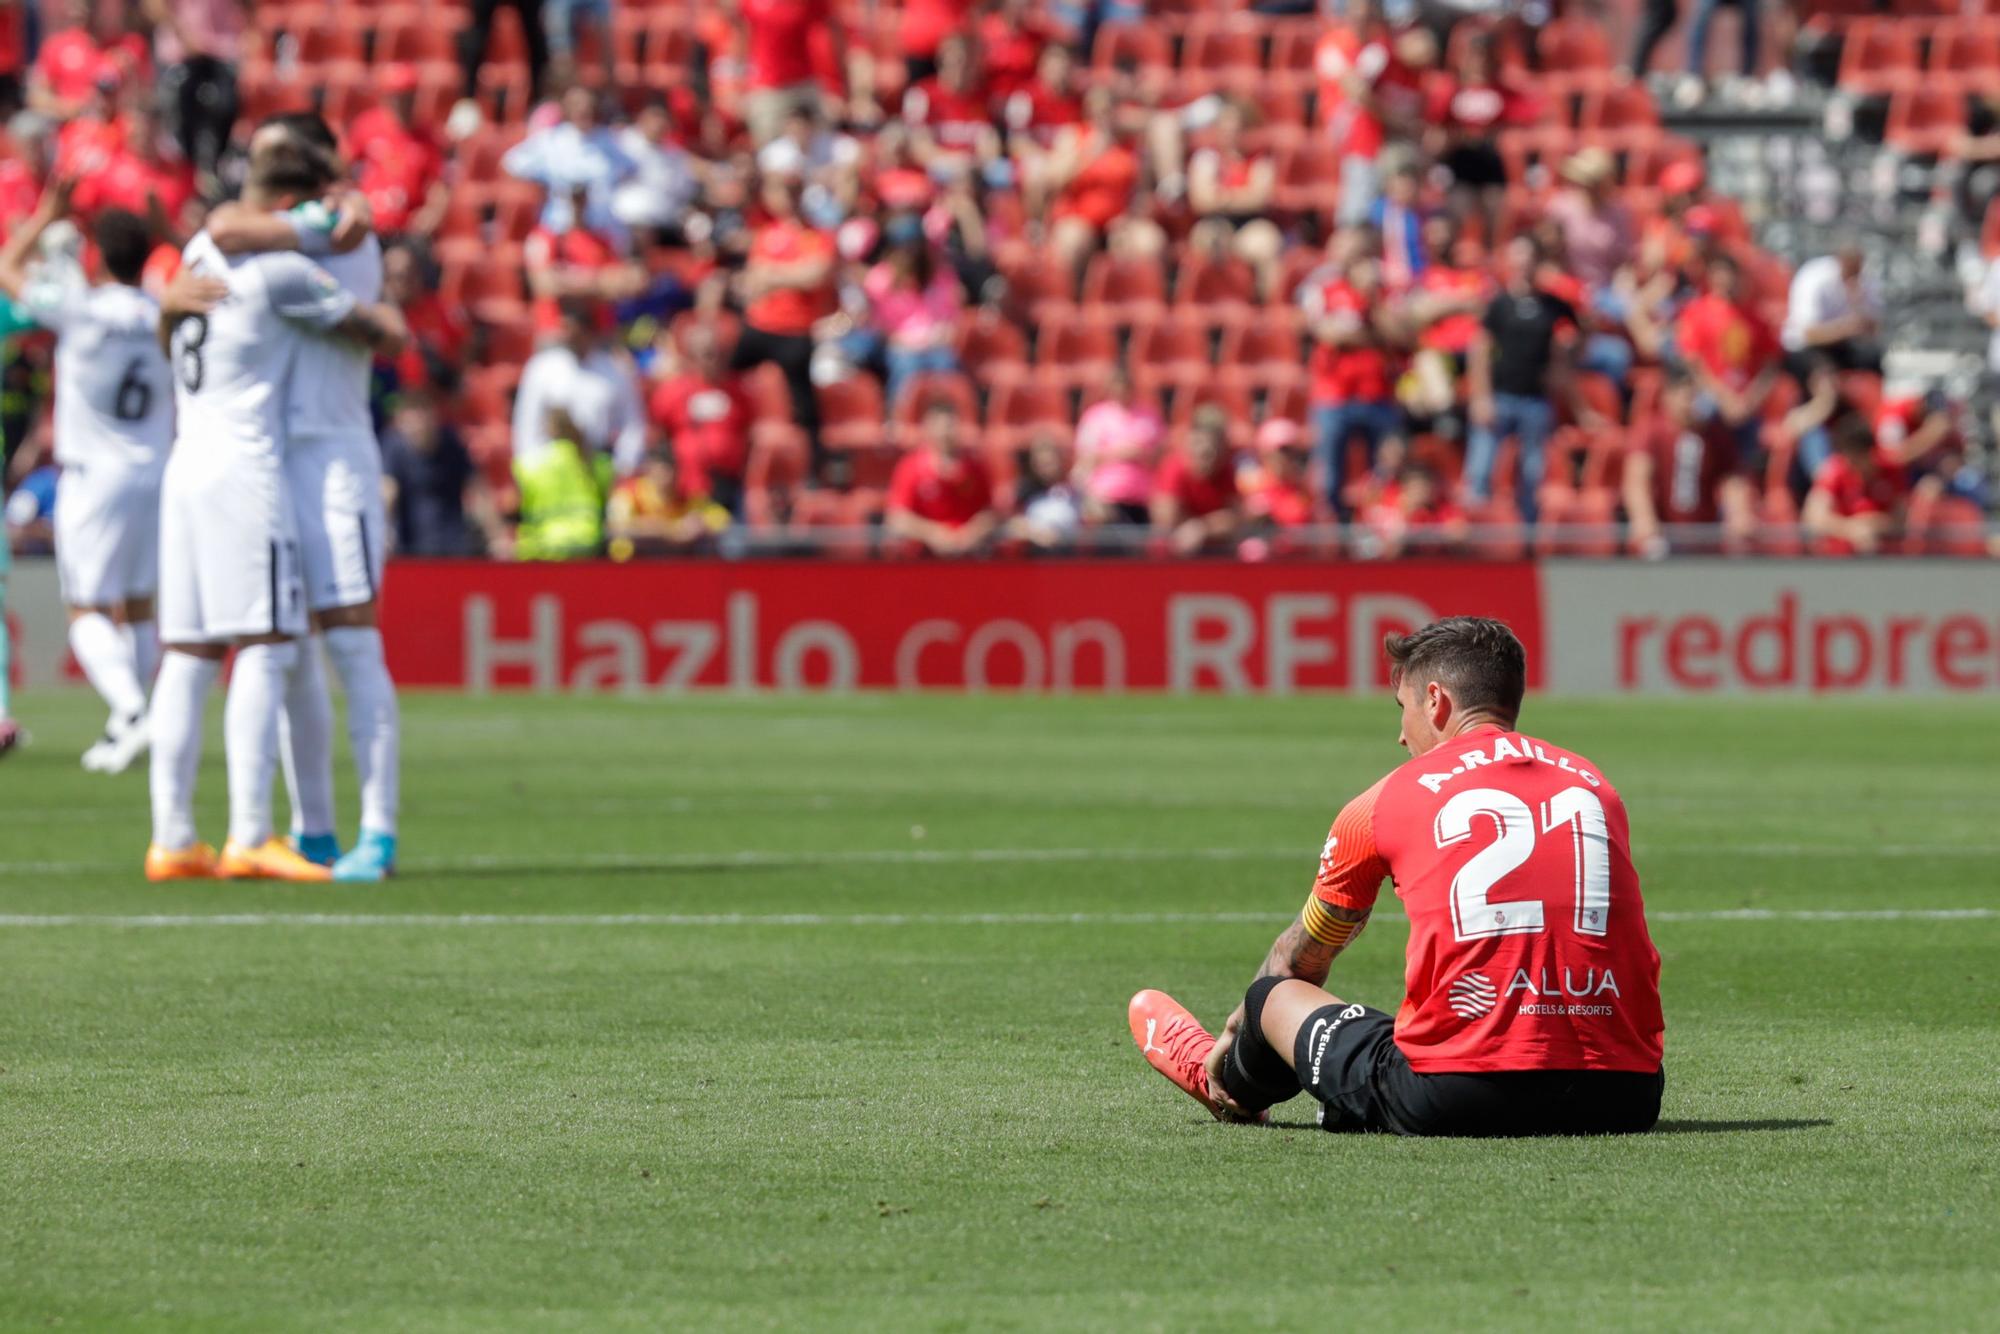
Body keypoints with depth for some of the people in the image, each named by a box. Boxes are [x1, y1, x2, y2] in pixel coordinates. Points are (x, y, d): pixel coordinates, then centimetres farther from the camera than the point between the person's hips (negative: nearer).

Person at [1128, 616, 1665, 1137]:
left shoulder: (1389, 800, 8)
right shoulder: (1594, 783, 17)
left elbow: (1296, 960, 26)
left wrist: (1236, 1034, 49)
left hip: (1457, 1098, -2)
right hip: (1623, 1098, 2)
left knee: (1276, 998, 23)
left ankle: (1223, 1081, 57)